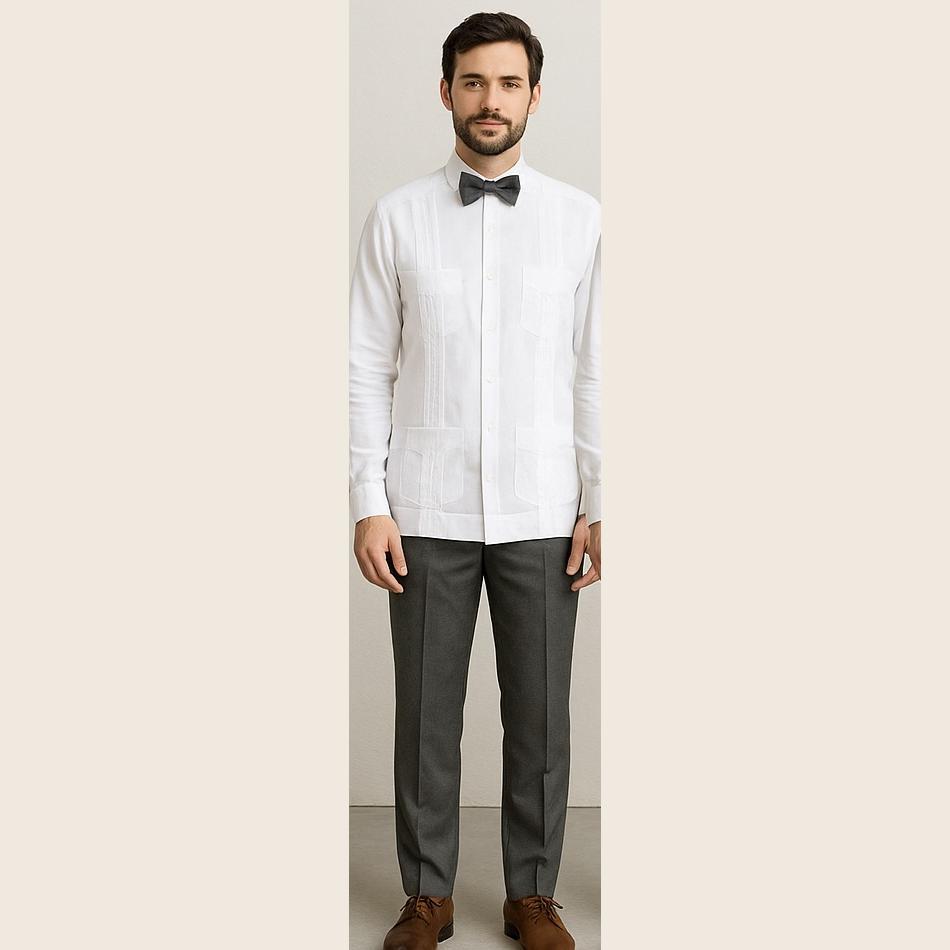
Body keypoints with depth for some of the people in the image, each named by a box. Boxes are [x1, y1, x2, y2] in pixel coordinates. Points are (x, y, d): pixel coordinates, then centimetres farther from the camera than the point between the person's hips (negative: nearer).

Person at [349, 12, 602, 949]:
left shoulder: (580, 219, 2)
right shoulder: (396, 216, 1)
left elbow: (596, 372, 2)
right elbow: (367, 370, 1)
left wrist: (600, 506, -1)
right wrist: (368, 504, -5)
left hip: (542, 515, 1)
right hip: (428, 513, 0)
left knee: (540, 716, 8)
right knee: (426, 713, 9)